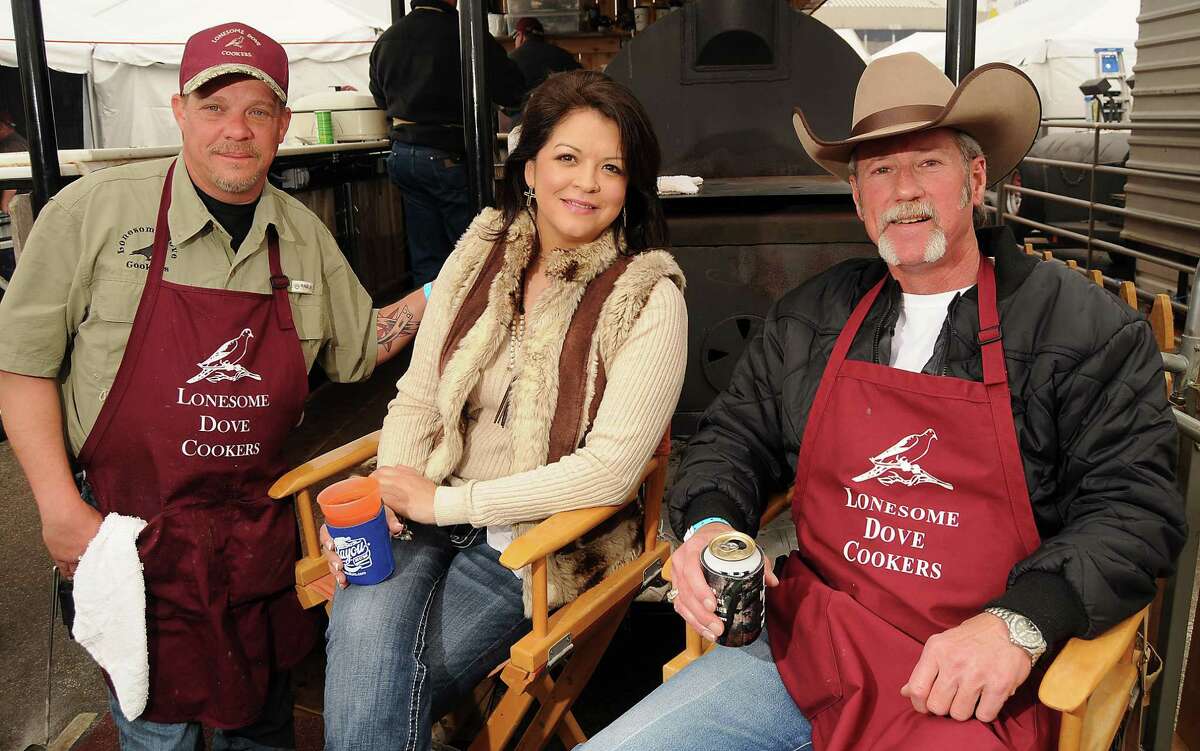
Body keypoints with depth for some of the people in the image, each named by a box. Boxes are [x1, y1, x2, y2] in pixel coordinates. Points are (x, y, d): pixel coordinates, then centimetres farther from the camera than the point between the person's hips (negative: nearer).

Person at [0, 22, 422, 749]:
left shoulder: (304, 235, 4)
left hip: (260, 527, 4)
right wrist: (61, 508, -11)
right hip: (129, 533, -3)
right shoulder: (94, 211, -9)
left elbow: (357, 347, 16)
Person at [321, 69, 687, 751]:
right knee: (363, 624, -25)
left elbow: (612, 469, -17)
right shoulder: (480, 254, 4)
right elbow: (416, 401, 7)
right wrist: (382, 504, -11)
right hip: (429, 519, 4)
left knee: (370, 687, -18)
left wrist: (447, 502, -15)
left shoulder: (651, 297, -11)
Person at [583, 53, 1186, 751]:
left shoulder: (1086, 326, -1)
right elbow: (736, 436, 17)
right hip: (801, 647, 4)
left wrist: (1018, 622, -20)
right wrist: (708, 523, -5)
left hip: (974, 690, -3)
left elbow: (1136, 503, -5)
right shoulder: (810, 316, 11)